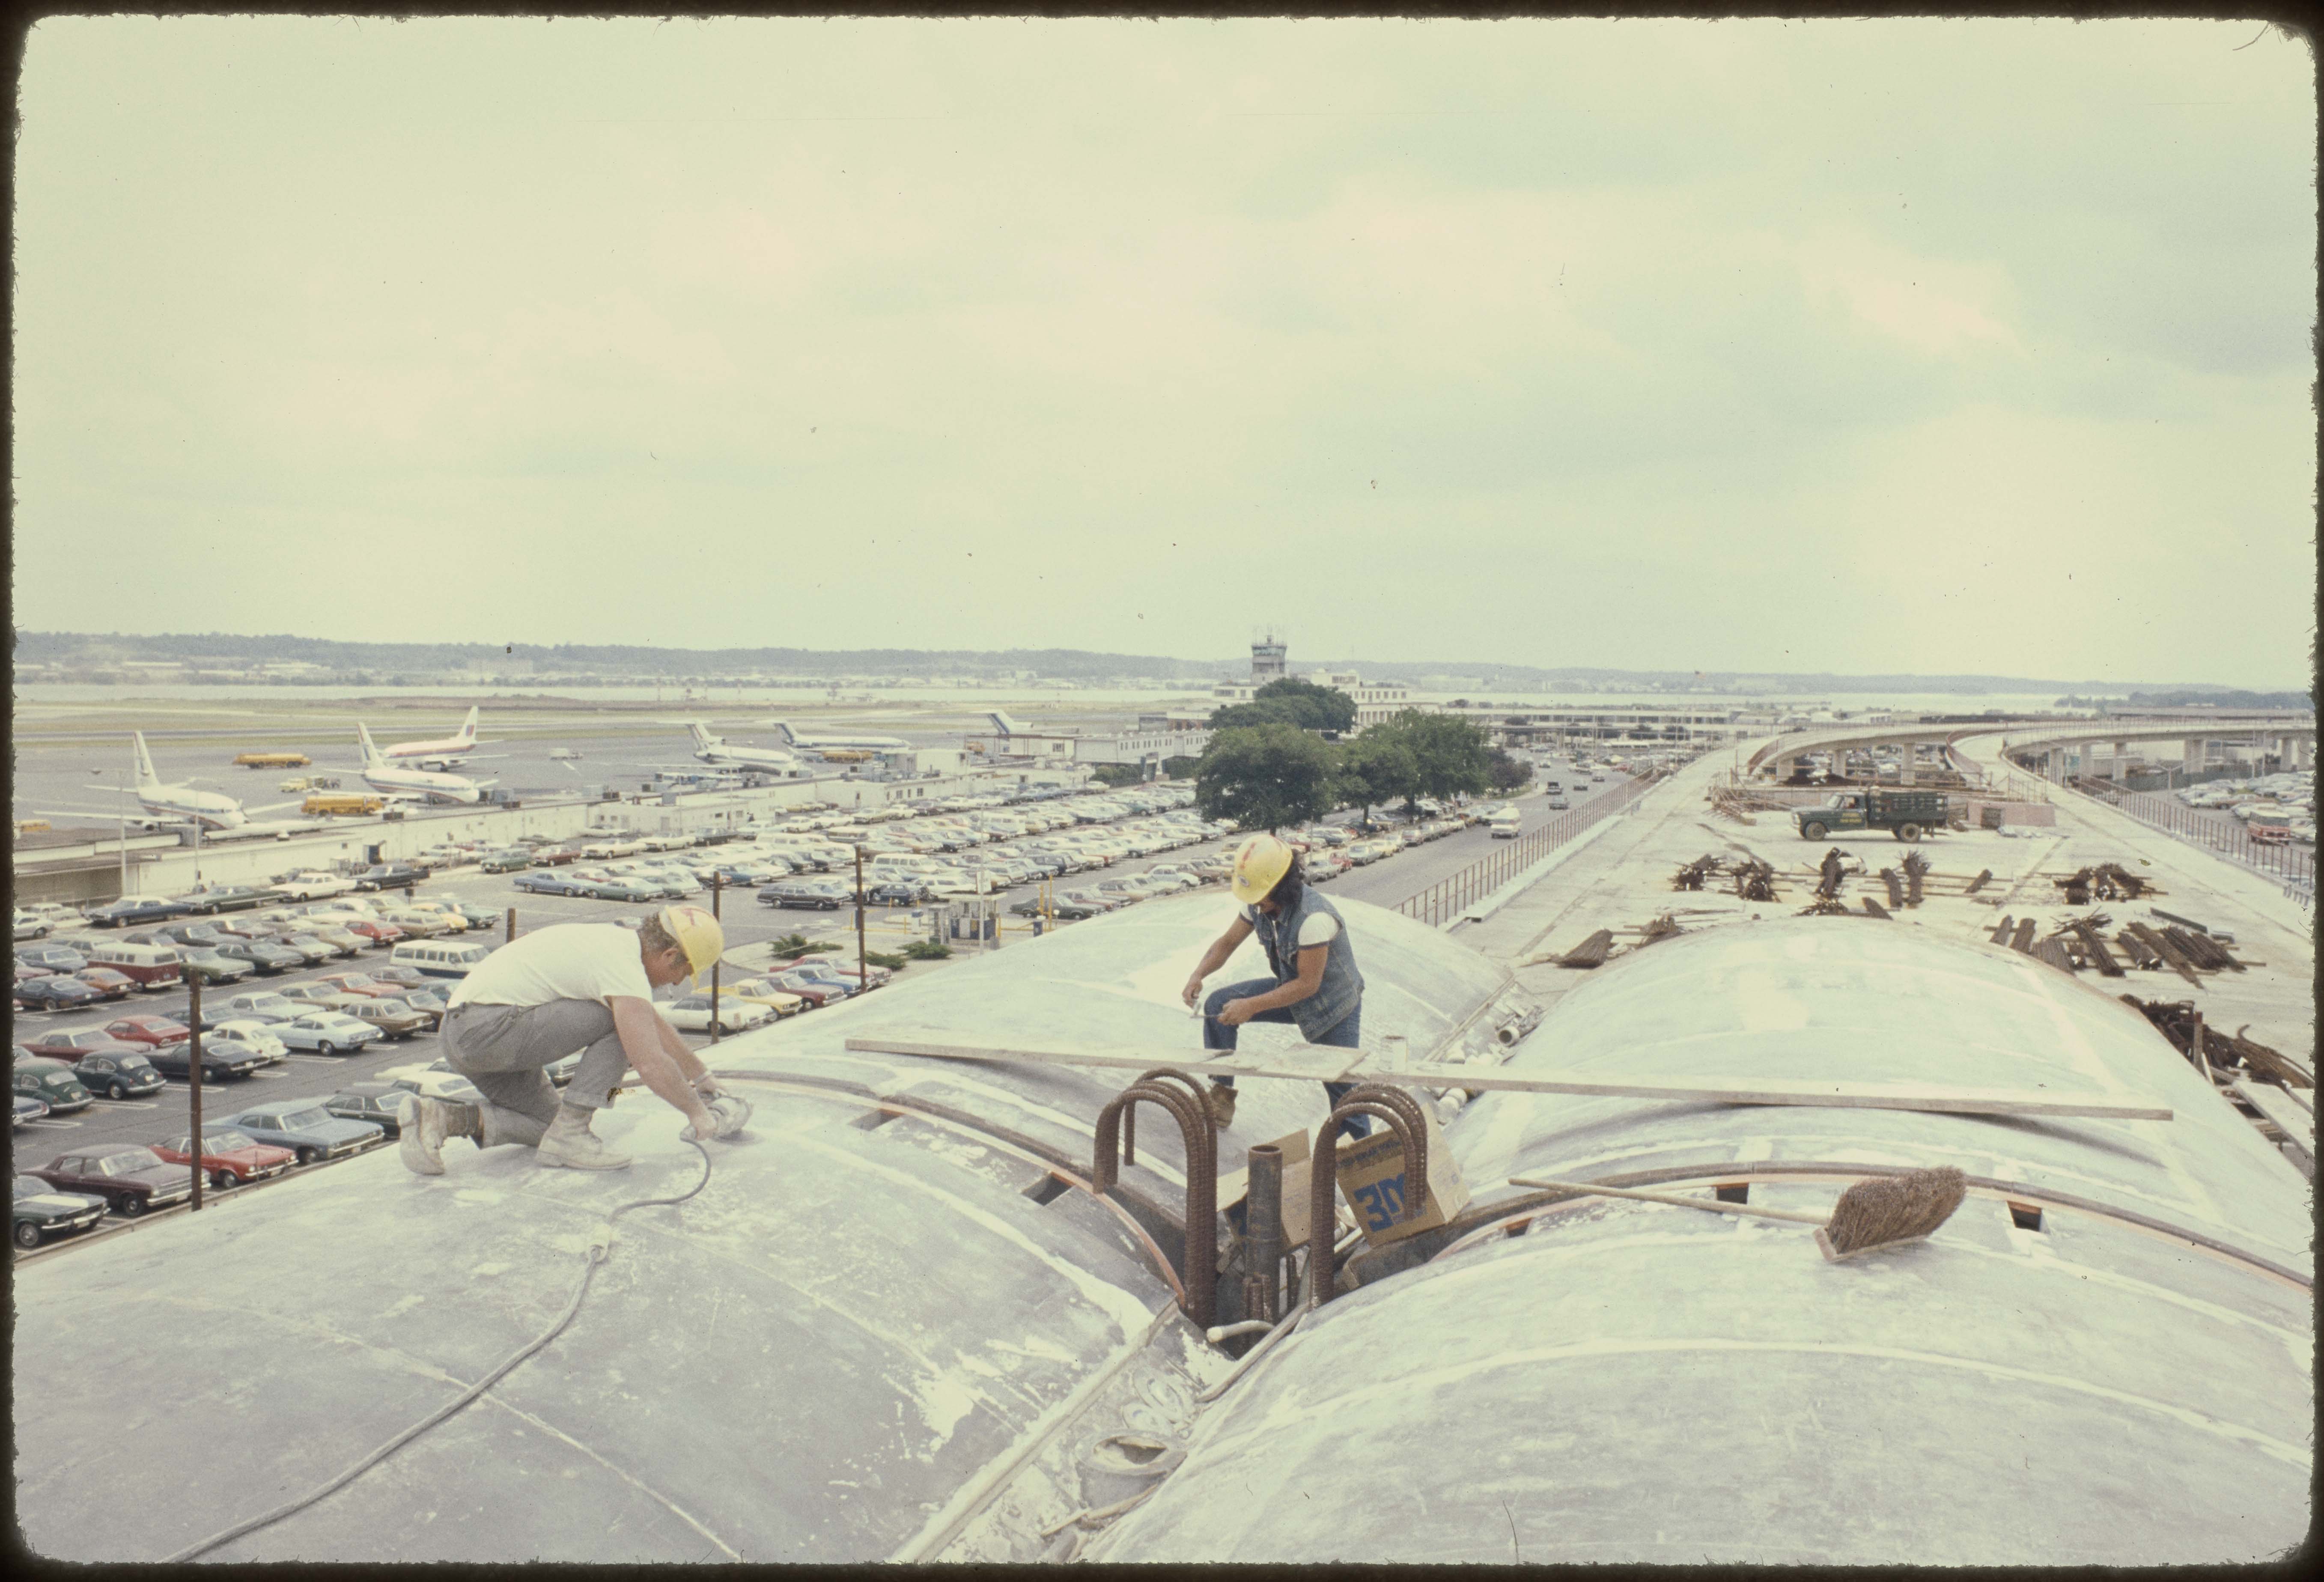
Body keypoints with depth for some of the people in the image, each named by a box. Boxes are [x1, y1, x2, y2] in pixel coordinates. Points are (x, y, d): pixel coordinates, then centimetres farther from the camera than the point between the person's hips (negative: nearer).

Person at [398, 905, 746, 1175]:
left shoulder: (611, 940, 15)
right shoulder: (626, 969, -15)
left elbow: (655, 1027, 29)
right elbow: (652, 1064, -23)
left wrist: (702, 1075, 37)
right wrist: (697, 1111, -8)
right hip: (489, 1026, -10)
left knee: (550, 1124, 15)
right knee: (622, 1021, -9)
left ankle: (442, 1118, 3)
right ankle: (568, 1134, -9)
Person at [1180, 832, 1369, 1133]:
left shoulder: (1314, 919, -35)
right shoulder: (1258, 904, -12)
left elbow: (1308, 984, -29)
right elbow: (1228, 942, 2)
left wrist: (1251, 1007, -29)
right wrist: (1198, 975, -17)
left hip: (1334, 1005, -7)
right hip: (1291, 989, 7)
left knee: (1343, 1090, -6)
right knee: (1218, 1005, -6)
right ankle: (1221, 1096, 4)